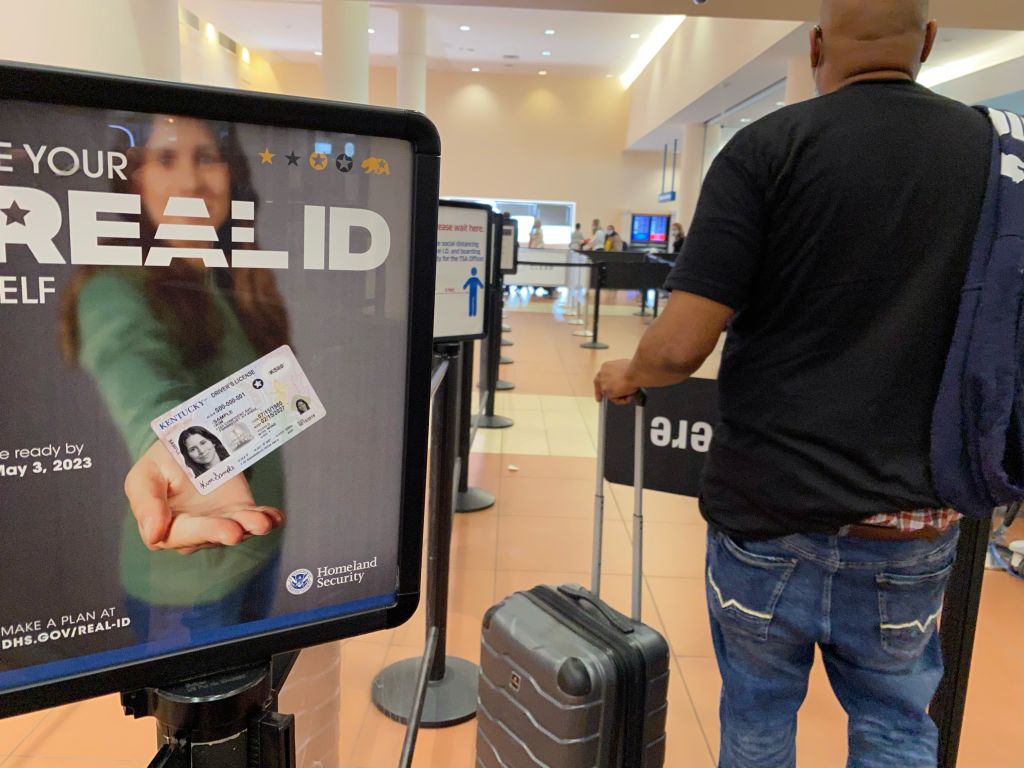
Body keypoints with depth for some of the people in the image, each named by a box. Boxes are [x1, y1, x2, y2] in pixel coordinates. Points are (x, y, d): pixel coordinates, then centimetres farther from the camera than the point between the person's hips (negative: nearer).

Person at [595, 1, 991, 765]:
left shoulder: (768, 147, -9)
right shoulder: (995, 149, 3)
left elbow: (681, 347, -16)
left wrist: (626, 377, 5)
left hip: (769, 506, -2)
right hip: (913, 518, 3)